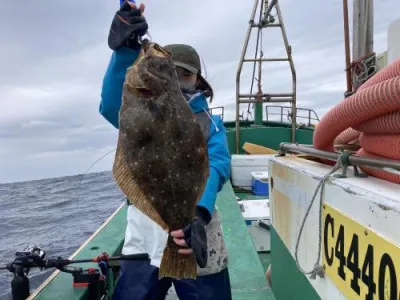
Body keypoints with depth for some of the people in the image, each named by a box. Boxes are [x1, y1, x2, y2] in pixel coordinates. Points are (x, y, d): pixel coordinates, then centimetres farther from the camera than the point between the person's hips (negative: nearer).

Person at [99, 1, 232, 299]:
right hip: (143, 243, 1)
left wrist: (199, 211, -32)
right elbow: (111, 106, -15)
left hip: (196, 241, 0)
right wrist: (126, 49, -32)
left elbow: (217, 167, -11)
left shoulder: (211, 124, 6)